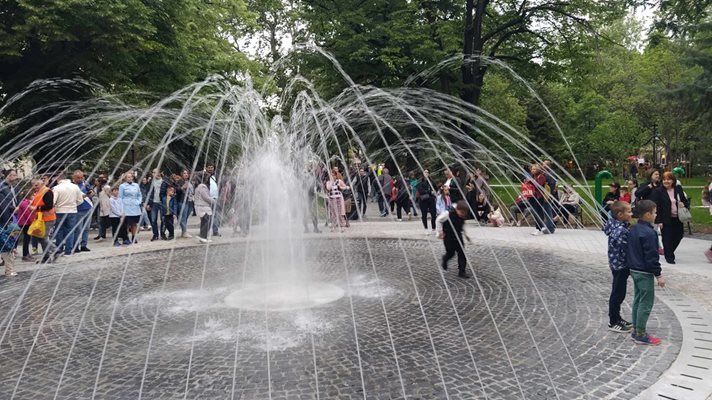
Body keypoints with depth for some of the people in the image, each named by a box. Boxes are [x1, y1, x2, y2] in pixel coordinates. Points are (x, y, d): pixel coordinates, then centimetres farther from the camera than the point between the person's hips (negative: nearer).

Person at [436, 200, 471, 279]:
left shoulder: (463, 216, -5)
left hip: (458, 236, 5)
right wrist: (440, 231, -10)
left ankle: (461, 271, 4)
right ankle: (444, 261, 41)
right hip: (448, 237, -5)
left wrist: (465, 234, 9)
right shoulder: (448, 214, -23)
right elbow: (438, 220, -11)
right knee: (450, 253, 5)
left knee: (462, 253, -3)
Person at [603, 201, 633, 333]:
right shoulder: (621, 231, -26)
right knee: (618, 294, 3)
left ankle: (616, 318, 34)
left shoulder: (615, 225, 2)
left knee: (618, 293, 20)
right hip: (621, 266, -9)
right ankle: (613, 323, 14)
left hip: (617, 265, 9)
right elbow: (626, 251, -24)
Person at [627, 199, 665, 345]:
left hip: (634, 270, 9)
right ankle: (641, 335, 5)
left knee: (638, 301, 16)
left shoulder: (633, 229, 7)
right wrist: (658, 275, -14)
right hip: (645, 273, -9)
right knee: (646, 303, -1)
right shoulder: (649, 233, -21)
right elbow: (651, 256, -21)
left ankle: (636, 331, 23)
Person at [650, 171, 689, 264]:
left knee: (679, 236, 12)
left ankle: (669, 252, 35)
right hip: (666, 219, -5)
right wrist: (658, 221, -16)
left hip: (678, 218, 5)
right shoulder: (657, 191, -9)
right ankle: (669, 257, 10)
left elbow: (685, 200, 18)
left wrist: (684, 204, -7)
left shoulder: (679, 189, 5)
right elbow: (656, 207, -12)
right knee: (667, 238, -1)